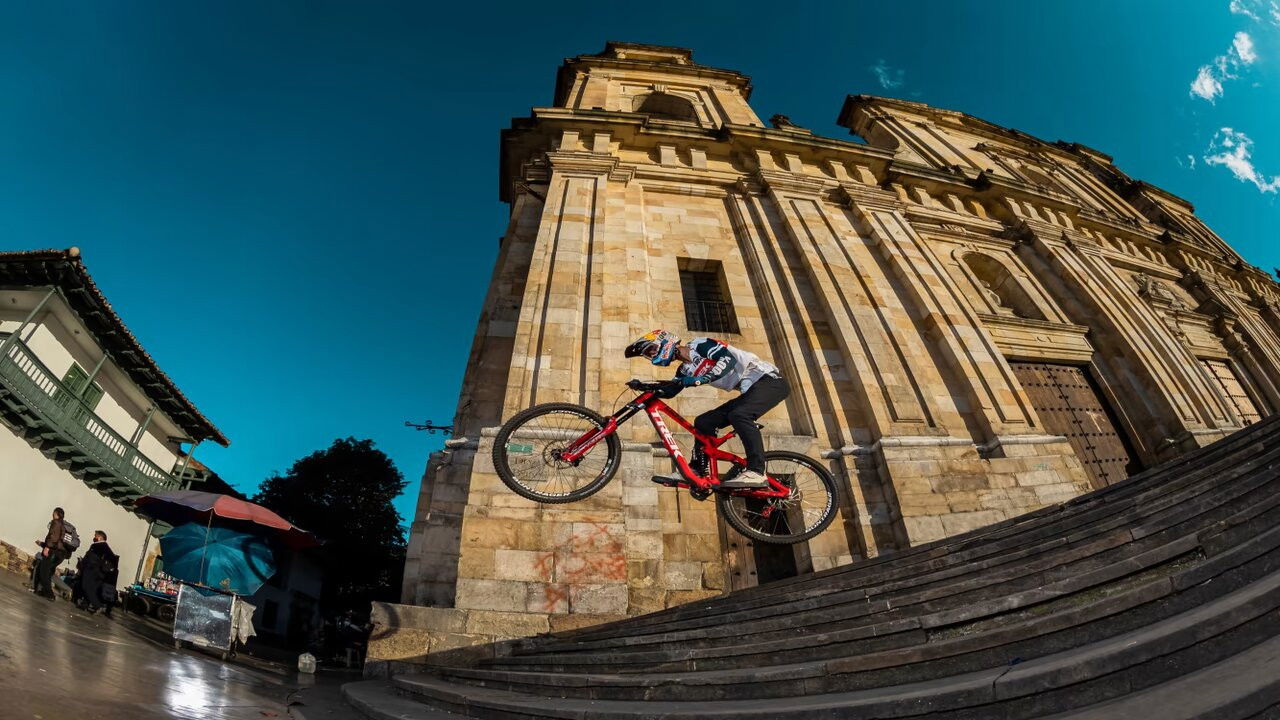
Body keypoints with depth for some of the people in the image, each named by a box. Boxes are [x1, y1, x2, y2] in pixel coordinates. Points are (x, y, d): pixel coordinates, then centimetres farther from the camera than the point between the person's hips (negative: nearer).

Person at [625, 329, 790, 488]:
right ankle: (695, 471, 6)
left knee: (739, 415, -33)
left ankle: (756, 473, -33)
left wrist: (701, 379, -36)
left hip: (769, 380, -9)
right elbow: (668, 390, 4)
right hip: (750, 390, 9)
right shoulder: (686, 369, 12)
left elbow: (729, 358, -26)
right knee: (703, 422, 2)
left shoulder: (699, 345, -12)